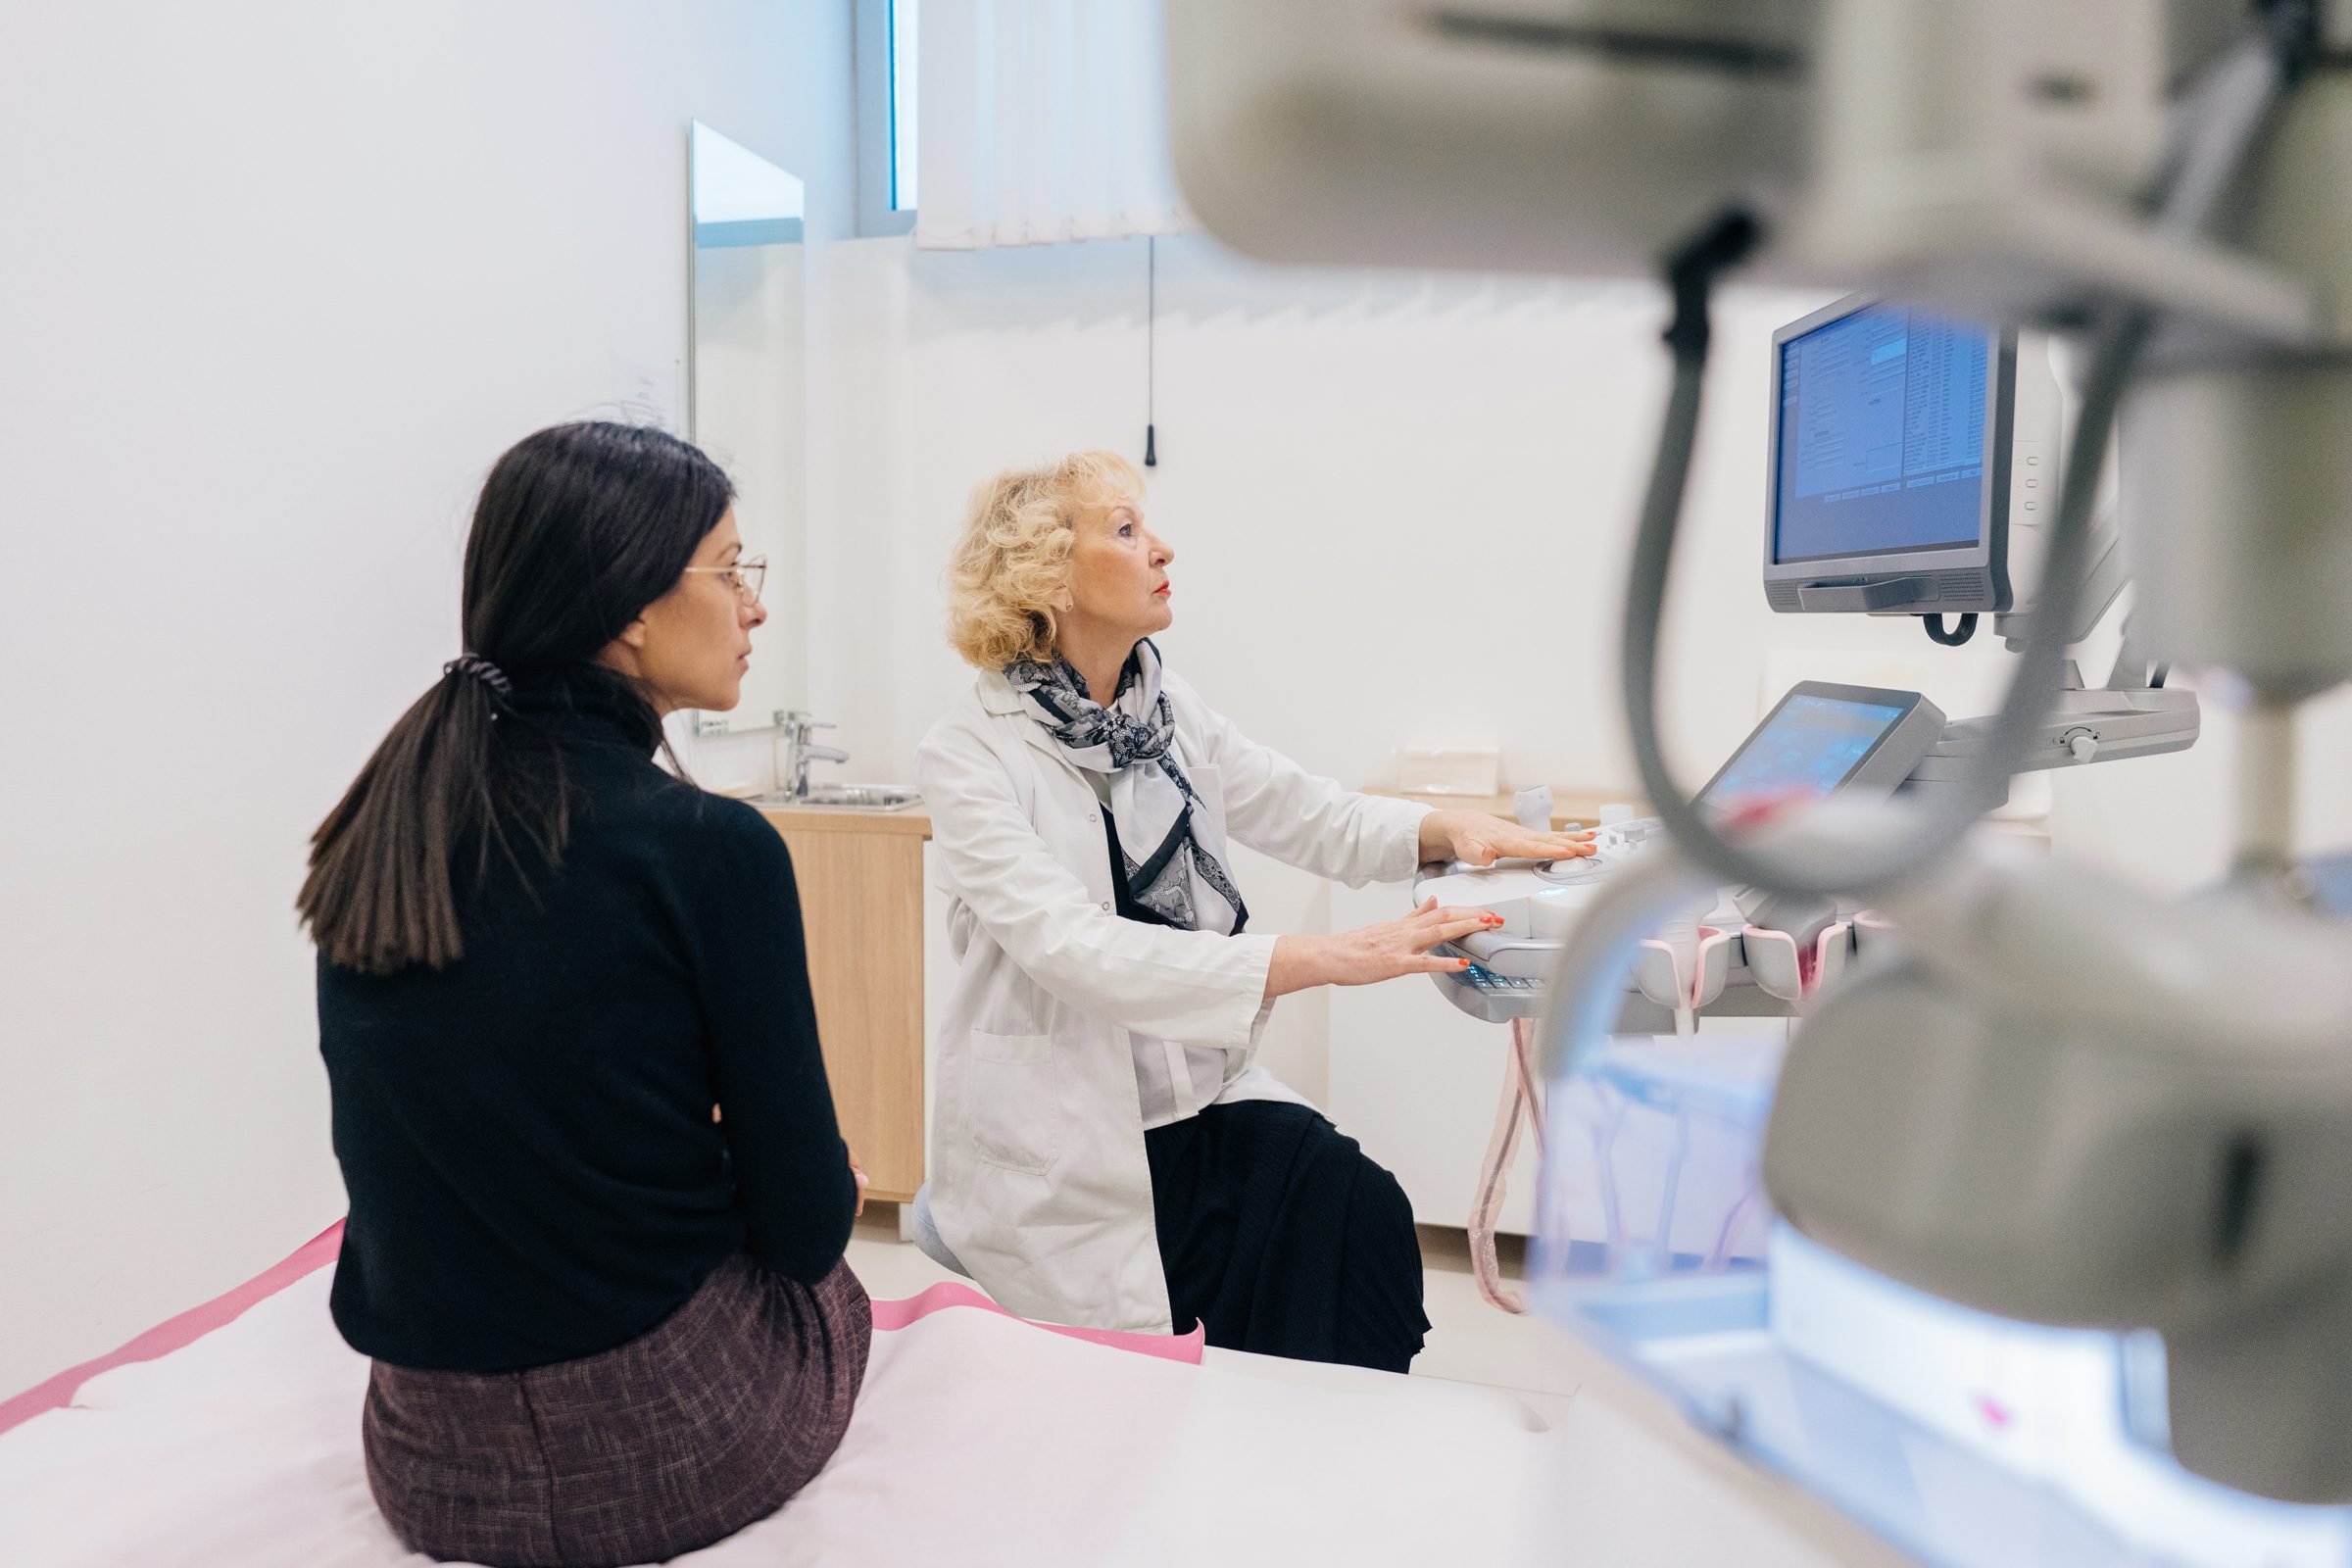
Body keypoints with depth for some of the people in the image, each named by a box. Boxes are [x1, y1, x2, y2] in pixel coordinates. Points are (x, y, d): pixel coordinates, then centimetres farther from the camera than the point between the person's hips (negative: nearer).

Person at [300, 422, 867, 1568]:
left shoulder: (375, 835, -3)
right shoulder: (708, 849, -21)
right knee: (832, 1283, 26)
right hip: (670, 1446, -5)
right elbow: (805, 1224, -14)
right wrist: (828, 1189, 9)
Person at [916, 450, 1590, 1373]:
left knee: (1362, 1212, -18)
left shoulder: (1168, 709, 6)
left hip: (1202, 1099, 5)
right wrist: (1326, 959, -33)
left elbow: (1312, 818, 12)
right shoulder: (968, 757, -13)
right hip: (1064, 1147, -5)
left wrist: (1452, 830, -8)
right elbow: (1080, 951, -26)